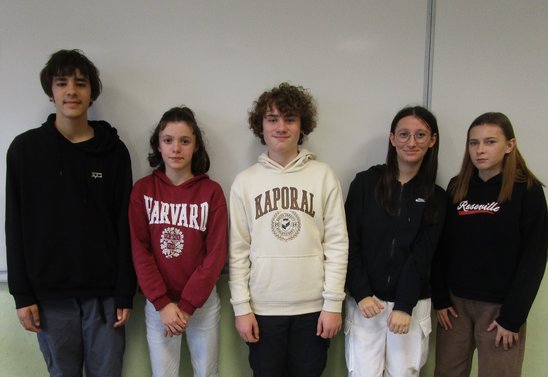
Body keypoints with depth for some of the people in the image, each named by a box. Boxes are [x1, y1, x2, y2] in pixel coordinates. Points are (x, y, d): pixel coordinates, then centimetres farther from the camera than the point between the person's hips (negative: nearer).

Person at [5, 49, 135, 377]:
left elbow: (124, 227, -1)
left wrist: (125, 293, -3)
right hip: (50, 294, 0)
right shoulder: (25, 149, -1)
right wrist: (22, 293, -2)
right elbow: (16, 227, 1)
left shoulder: (114, 151, -1)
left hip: (104, 293, 0)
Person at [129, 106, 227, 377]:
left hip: (203, 302, 0)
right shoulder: (143, 189, -2)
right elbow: (139, 250, -5)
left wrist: (187, 305, -12)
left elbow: (216, 253, -8)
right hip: (157, 304, 0)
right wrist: (162, 303, -12)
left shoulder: (211, 191, -5)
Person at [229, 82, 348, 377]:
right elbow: (238, 250, 1)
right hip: (263, 309, 1)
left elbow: (337, 244, -2)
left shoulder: (323, 176, -2)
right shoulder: (245, 181, 0)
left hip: (313, 307, 0)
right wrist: (241, 307, -2)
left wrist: (333, 303, -5)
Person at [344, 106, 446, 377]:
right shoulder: (365, 182, 0)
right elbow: (350, 244, -2)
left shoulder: (436, 197, 5)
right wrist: (361, 293, -11)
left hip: (412, 305, 1)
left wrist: (404, 306, -11)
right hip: (364, 301, -1)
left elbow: (421, 256, -3)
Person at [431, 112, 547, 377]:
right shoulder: (457, 187, 4)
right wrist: (440, 299, 1)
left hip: (499, 306, -3)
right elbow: (442, 247, 6)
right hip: (455, 302, 4)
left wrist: (512, 317, -11)